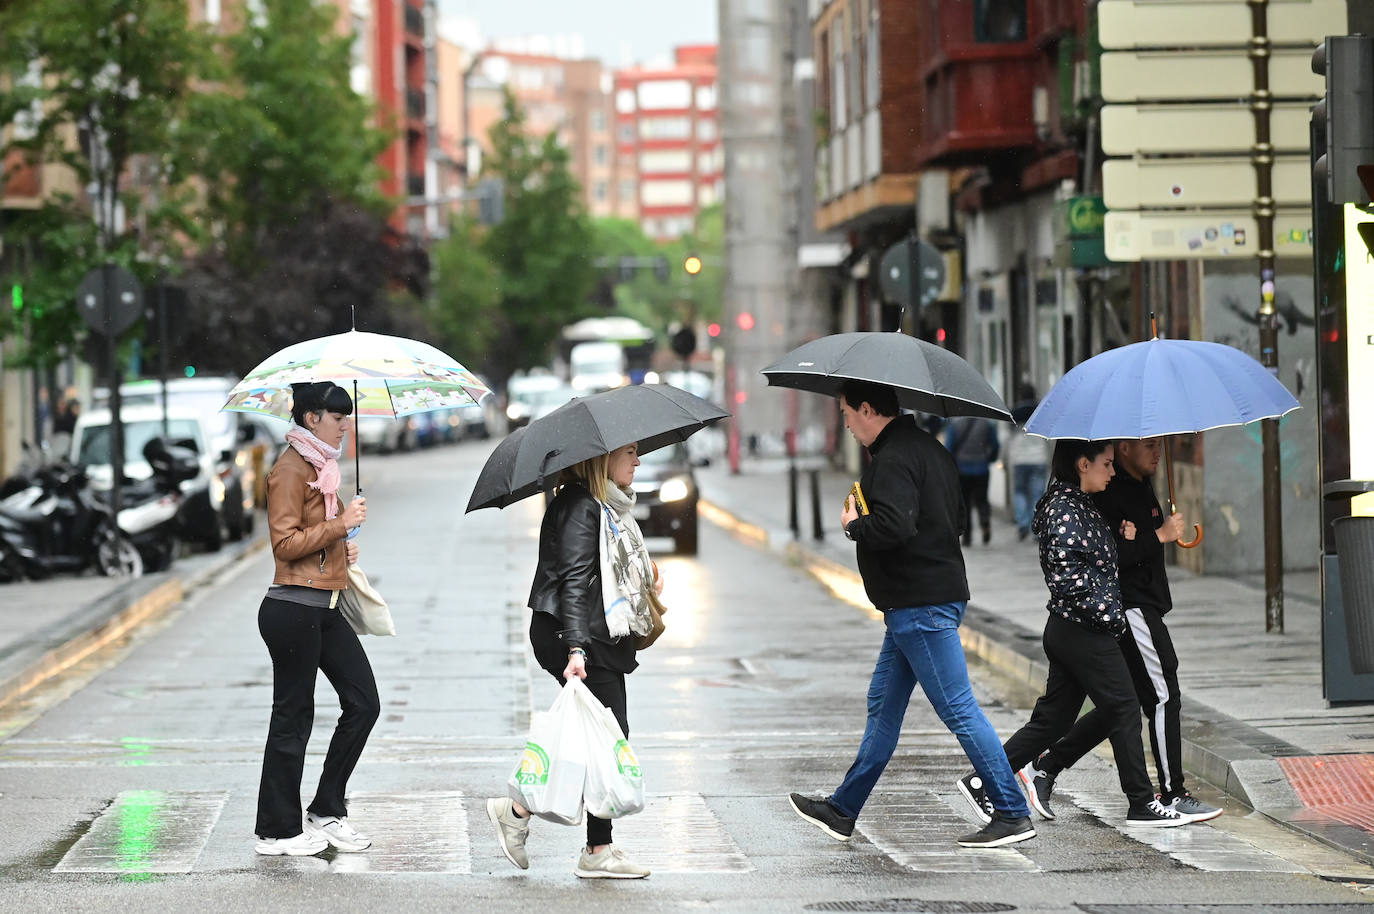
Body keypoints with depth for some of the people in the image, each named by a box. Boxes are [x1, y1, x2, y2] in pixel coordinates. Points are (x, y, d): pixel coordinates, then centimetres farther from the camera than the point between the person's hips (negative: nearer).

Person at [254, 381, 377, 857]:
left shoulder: (320, 465, 18)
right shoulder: (291, 469, -12)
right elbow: (285, 543, -19)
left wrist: (344, 546, 14)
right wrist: (340, 523, -21)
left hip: (324, 609, 10)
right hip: (294, 609, -10)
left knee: (363, 702, 8)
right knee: (293, 717, -2)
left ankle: (327, 812, 18)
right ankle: (277, 831, 7)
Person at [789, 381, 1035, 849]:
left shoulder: (894, 459, -17)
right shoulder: (928, 448, 15)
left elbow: (893, 527, -30)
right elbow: (956, 519, 20)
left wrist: (855, 525, -9)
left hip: (921, 606, -11)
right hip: (933, 595, 11)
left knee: (958, 709, -7)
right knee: (883, 705, 16)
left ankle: (1013, 814, -4)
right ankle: (843, 810, 24)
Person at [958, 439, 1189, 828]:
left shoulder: (1081, 506, 15)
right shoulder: (1065, 509, -16)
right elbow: (1067, 577, -22)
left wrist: (1121, 539, 7)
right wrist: (1109, 615, -17)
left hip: (1067, 632, 10)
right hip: (1083, 632, -10)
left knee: (1052, 718, 11)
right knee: (1124, 710, -2)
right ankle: (1142, 805, 4)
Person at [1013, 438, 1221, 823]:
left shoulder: (1142, 486, 16)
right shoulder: (1108, 494, -16)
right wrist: (1160, 536, -19)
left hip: (1145, 607, 10)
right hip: (1129, 608, -10)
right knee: (1163, 698, -5)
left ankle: (1045, 768, 15)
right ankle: (1172, 795, 2)